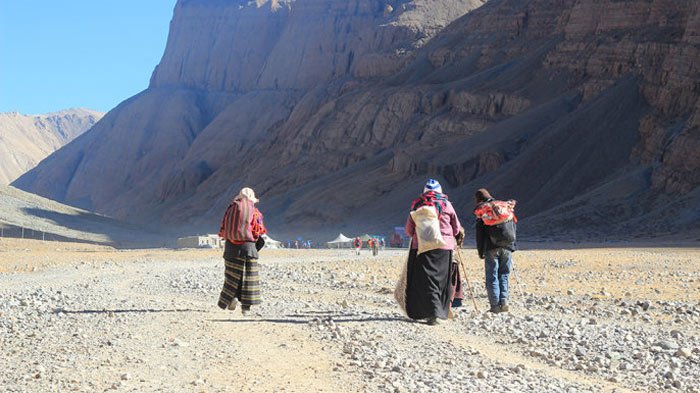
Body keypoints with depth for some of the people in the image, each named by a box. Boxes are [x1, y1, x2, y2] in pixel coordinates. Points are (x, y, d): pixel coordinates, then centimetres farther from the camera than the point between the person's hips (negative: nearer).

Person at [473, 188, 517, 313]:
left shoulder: (482, 210, 2)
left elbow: (480, 233, -1)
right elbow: (514, 227, 15)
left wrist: (480, 251, 4)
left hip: (491, 248, -3)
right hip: (508, 247, 4)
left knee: (492, 277, 1)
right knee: (504, 275, 12)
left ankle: (495, 305, -4)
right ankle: (504, 301, -1)